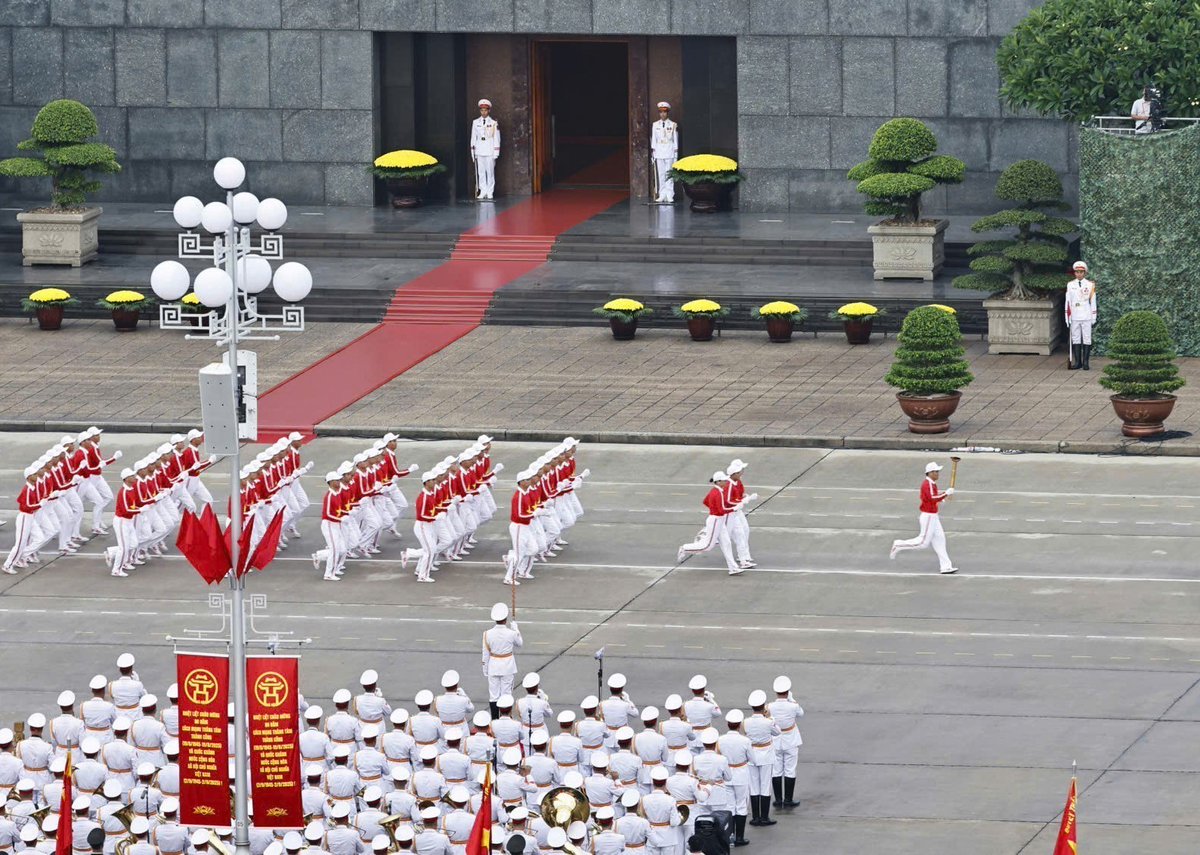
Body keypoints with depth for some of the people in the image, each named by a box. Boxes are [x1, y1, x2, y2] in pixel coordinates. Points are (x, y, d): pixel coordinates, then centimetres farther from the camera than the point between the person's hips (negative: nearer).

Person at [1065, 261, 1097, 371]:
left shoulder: (1090, 285, 1)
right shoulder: (1070, 285, 5)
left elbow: (1093, 301, 3)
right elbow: (1068, 301, 7)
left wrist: (1093, 317, 1)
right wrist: (1067, 317, 4)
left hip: (1086, 317, -2)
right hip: (1074, 317, 2)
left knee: (1087, 339, -1)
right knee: (1075, 339, 3)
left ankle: (1086, 362, 3)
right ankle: (1077, 362, 8)